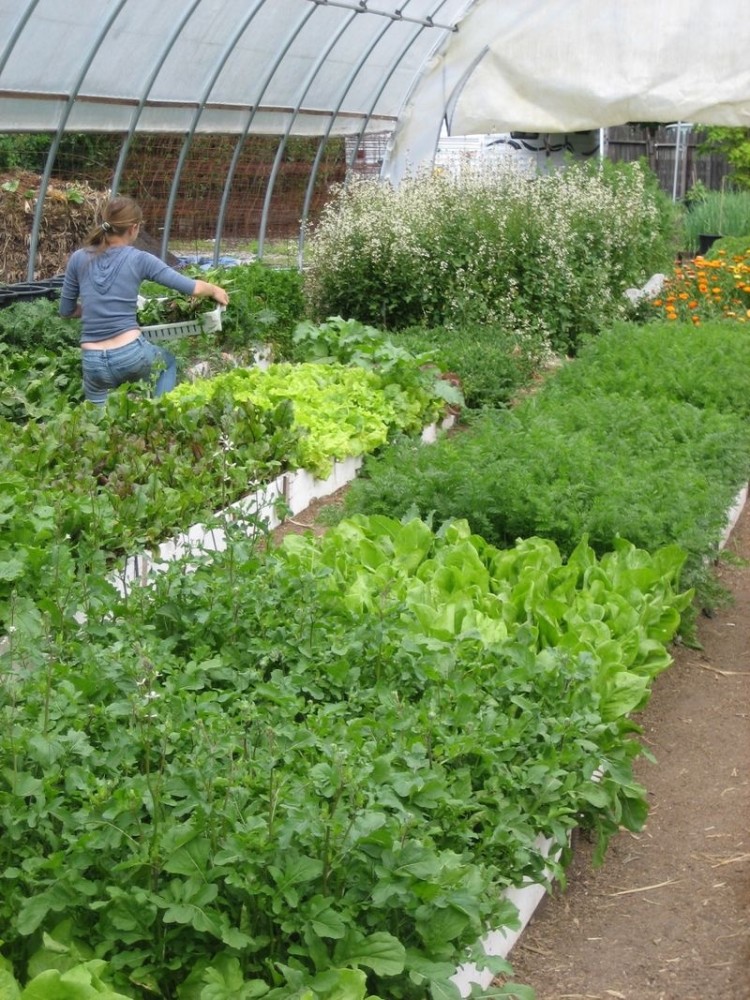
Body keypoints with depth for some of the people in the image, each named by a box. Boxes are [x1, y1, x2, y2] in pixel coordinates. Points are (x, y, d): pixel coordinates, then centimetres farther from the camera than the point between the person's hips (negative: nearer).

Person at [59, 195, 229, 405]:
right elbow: (190, 287, 1)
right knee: (169, 362, 31)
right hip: (131, 355, -2)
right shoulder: (139, 259, -3)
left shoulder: (79, 259, 3)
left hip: (93, 362, 2)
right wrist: (215, 290, 20)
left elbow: (65, 311, 12)